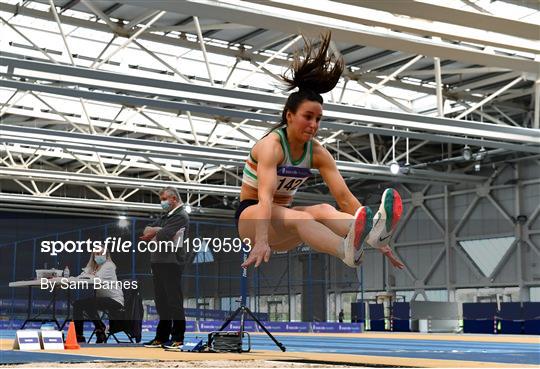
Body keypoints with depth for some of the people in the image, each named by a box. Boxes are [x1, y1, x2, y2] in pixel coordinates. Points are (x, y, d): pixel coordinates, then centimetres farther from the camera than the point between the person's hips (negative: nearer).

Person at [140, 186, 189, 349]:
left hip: (171, 262, -9)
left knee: (174, 301, -5)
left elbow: (164, 235, -17)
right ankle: (162, 337, 17)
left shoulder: (181, 216, -6)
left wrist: (152, 233, 2)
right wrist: (157, 230, -5)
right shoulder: (166, 216, 22)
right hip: (158, 262, 9)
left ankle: (177, 338, -1)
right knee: (161, 301, 11)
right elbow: (147, 230, 16)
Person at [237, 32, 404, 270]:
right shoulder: (271, 145, -18)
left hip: (283, 217, 5)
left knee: (324, 210, -30)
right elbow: (265, 196, -33)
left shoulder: (317, 152, -1)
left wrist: (380, 243, -19)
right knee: (301, 217, -38)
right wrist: (261, 241, -49)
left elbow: (344, 196, -9)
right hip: (251, 216, -5)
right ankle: (347, 252, -69)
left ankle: (371, 234, -62)